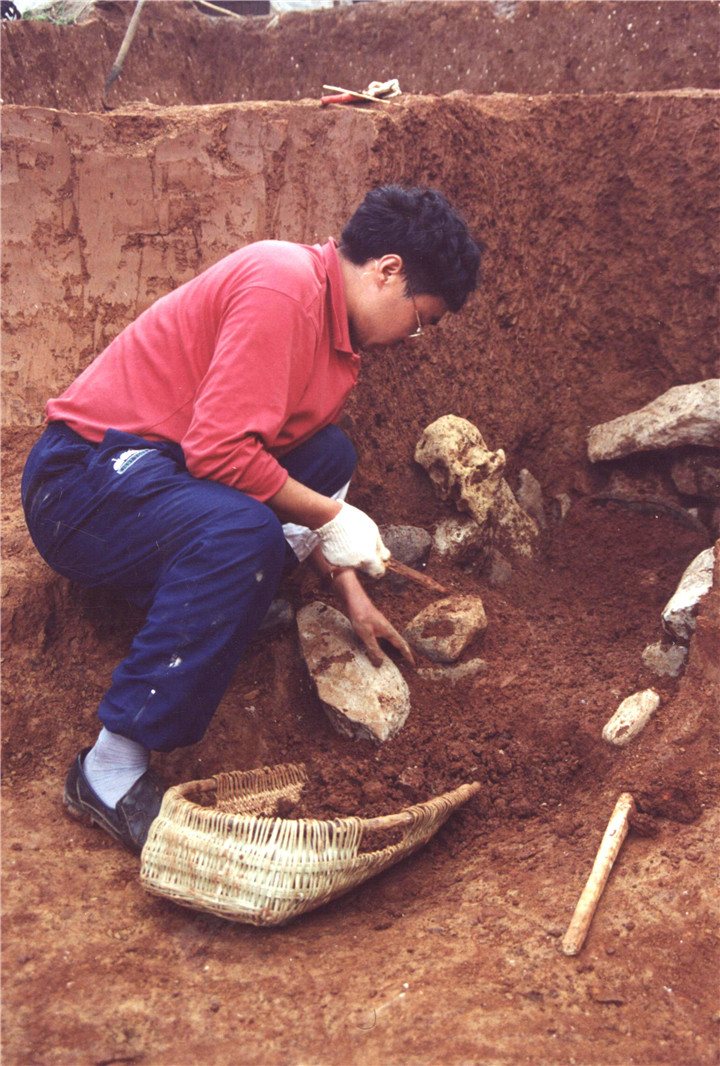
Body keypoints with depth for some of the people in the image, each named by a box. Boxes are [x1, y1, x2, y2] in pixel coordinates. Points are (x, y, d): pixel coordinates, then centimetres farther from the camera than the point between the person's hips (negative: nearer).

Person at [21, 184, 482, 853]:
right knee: (242, 533, -35)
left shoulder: (339, 328, 13)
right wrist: (330, 516, -14)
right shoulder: (282, 283, -19)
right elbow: (221, 448, -27)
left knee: (329, 455, 9)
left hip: (159, 467, 10)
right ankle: (110, 772, -27)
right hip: (83, 482, -9)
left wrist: (350, 595, 13)